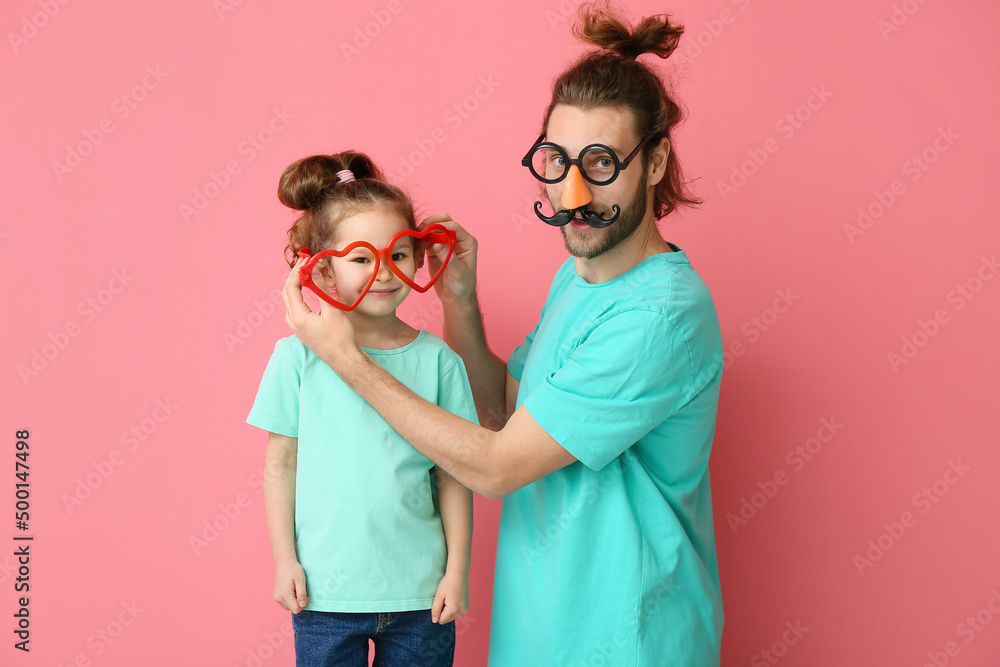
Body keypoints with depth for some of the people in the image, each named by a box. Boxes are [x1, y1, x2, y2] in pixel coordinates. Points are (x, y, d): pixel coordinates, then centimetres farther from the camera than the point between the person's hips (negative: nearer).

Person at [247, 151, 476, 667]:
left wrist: (457, 568, 2)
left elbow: (454, 475, 2)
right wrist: (285, 559, 0)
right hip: (324, 594, -1)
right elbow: (281, 465, 1)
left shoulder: (438, 359, -3)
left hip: (421, 594, 1)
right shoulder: (297, 356, -6)